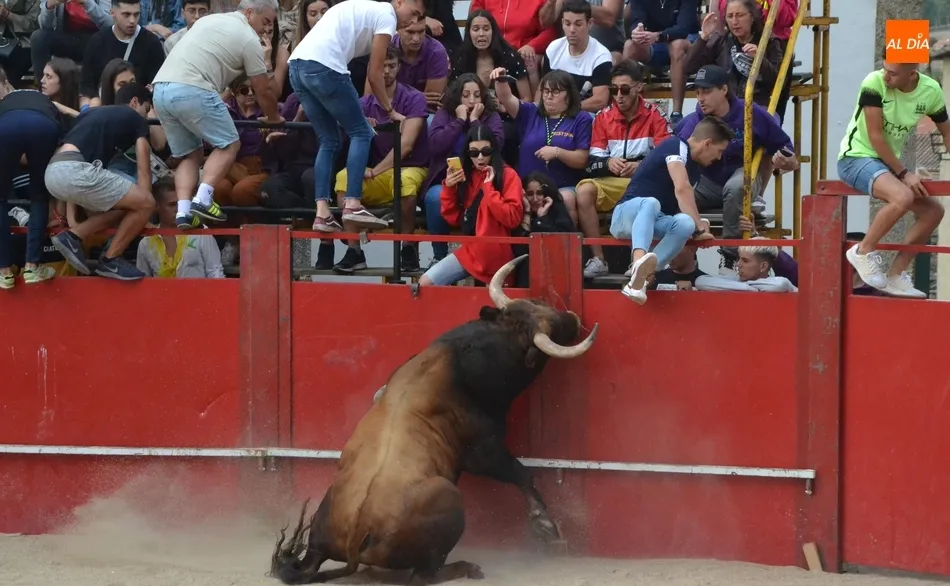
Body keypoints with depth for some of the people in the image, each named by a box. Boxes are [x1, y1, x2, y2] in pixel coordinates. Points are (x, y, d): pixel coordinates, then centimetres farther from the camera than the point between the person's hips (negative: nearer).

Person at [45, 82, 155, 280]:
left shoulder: (94, 113, 33)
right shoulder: (136, 120, 15)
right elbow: (144, 170, 11)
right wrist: (141, 208, 17)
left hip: (54, 172, 8)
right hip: (75, 170, -8)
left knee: (124, 206, 22)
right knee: (146, 204, 0)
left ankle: (73, 237, 9)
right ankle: (111, 260, 7)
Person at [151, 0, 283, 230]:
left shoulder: (209, 20, 27)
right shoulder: (249, 39, 4)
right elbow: (264, 90, 8)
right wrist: (273, 118, 27)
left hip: (160, 89, 8)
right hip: (192, 91, -8)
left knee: (190, 154, 17)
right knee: (228, 144, 5)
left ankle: (183, 210, 1)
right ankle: (202, 199, -11)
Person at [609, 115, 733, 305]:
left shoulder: (694, 167, 17)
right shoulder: (677, 146, -11)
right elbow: (681, 189, -24)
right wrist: (700, 226, -23)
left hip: (655, 222, 7)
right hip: (628, 213, -7)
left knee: (685, 223, -25)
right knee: (650, 203, -41)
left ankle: (641, 272, -45)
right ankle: (640, 263, -65)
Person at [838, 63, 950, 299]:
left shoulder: (931, 91, -6)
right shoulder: (875, 83, -22)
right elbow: (875, 136, -20)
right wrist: (903, 173, -19)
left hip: (889, 163, 7)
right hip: (856, 158, -7)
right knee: (903, 196, -32)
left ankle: (895, 276, 4)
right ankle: (863, 252, -13)